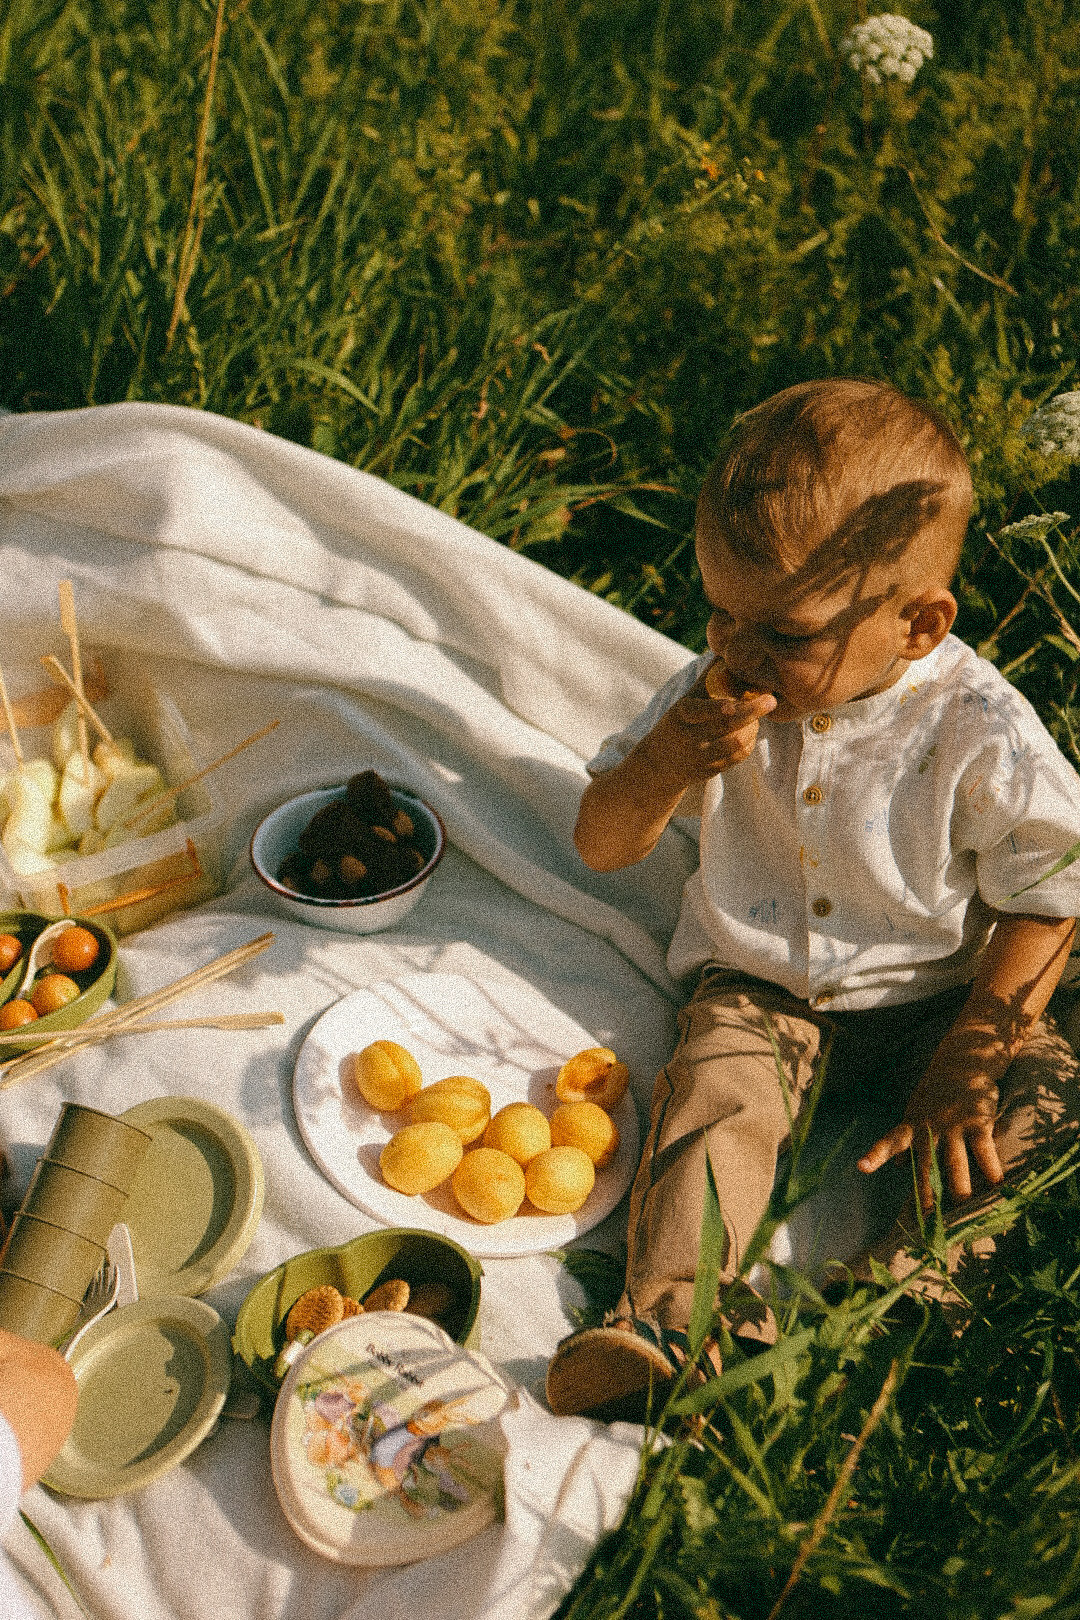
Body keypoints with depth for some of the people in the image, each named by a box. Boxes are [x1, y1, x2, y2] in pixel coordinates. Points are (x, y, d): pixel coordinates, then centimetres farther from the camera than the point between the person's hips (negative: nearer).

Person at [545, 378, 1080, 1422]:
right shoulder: (718, 696, -9)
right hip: (759, 990, 1)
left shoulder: (982, 737, -19)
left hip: (926, 997, 0)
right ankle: (675, 1318, -32)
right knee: (712, 1097, -26)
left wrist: (968, 1058, -16)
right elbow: (600, 846, -4)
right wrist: (670, 758, -26)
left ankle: (904, 1284, -29)